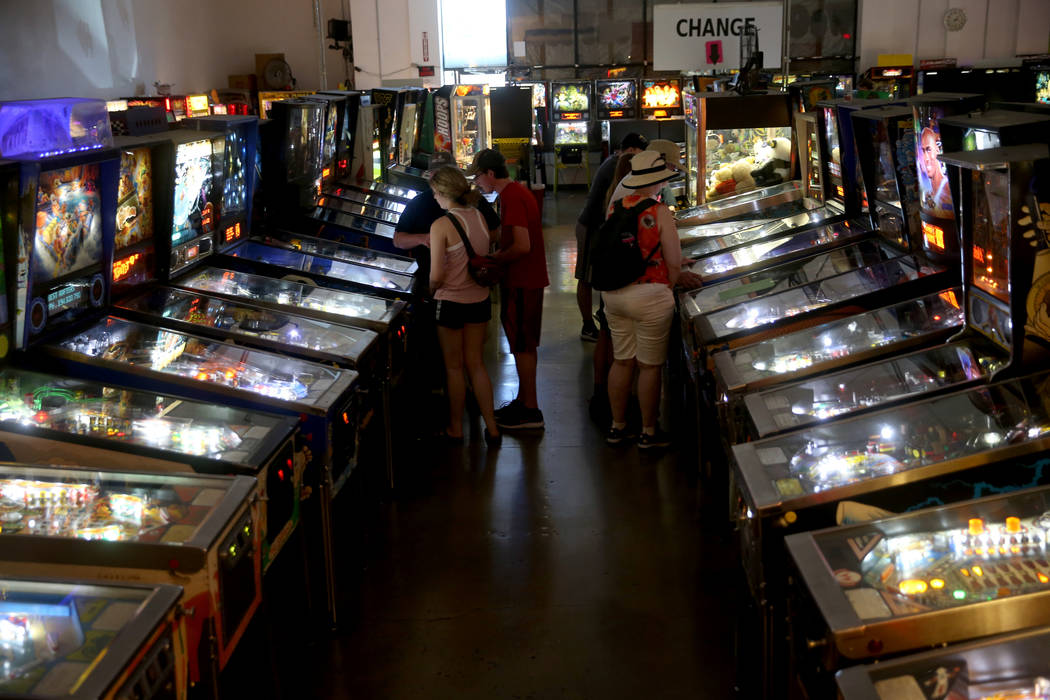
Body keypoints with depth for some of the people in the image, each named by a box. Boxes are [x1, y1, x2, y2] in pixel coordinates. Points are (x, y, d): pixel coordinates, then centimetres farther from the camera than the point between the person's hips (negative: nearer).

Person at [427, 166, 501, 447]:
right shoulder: (480, 217, -1)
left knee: (454, 367, 10)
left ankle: (455, 428, 23)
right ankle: (491, 427, 17)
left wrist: (431, 288, 1)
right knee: (476, 363, 16)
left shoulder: (441, 225, -18)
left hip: (451, 301, -5)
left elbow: (436, 276, -19)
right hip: (480, 300, 5)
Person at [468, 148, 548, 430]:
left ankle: (530, 410, 5)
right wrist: (495, 256, 9)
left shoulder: (511, 198, -19)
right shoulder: (517, 192, 13)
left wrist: (491, 261, -14)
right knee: (524, 343, 16)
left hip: (521, 283, -10)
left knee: (522, 345, -2)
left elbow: (522, 246, -25)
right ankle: (523, 400, 27)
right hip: (529, 279, 10)